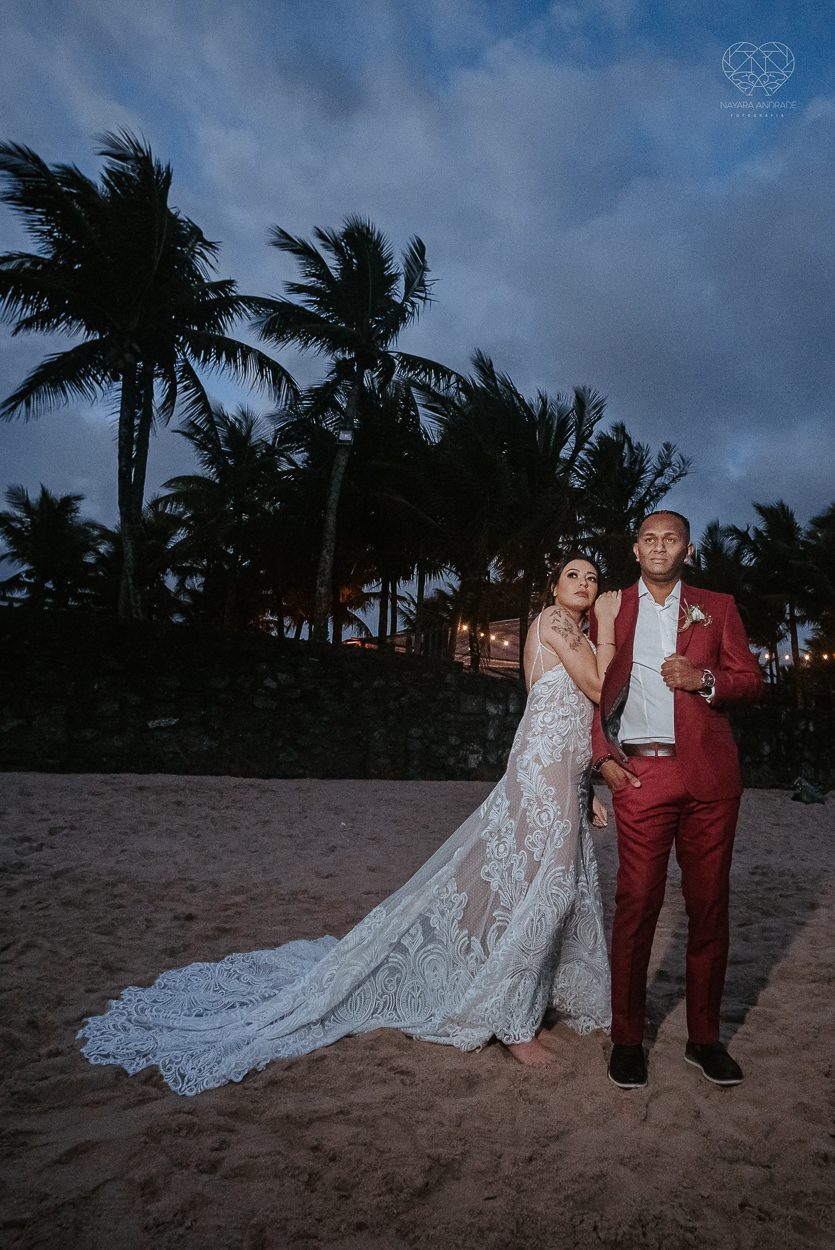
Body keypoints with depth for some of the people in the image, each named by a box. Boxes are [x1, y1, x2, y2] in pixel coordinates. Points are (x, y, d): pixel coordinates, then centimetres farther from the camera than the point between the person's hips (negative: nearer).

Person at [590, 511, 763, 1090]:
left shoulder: (718, 607, 14)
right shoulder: (611, 609, 12)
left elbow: (752, 681, 11)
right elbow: (596, 689, 12)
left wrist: (703, 680, -8)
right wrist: (603, 755, 0)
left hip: (711, 778, 2)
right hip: (640, 772, -1)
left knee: (709, 905, 7)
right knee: (637, 902, -3)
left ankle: (704, 1037, 23)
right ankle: (628, 1038, 13)